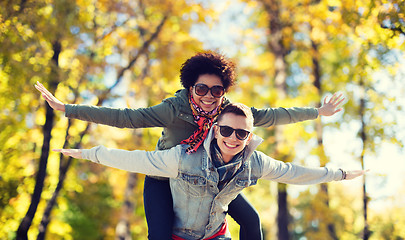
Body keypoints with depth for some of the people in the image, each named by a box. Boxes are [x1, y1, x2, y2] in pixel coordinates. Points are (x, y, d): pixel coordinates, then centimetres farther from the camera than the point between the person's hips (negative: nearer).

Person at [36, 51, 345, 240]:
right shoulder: (174, 109, -30)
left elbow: (269, 116, -9)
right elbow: (124, 117, -33)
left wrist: (317, 112, -3)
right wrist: (67, 109, -37)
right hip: (164, 180, -4)